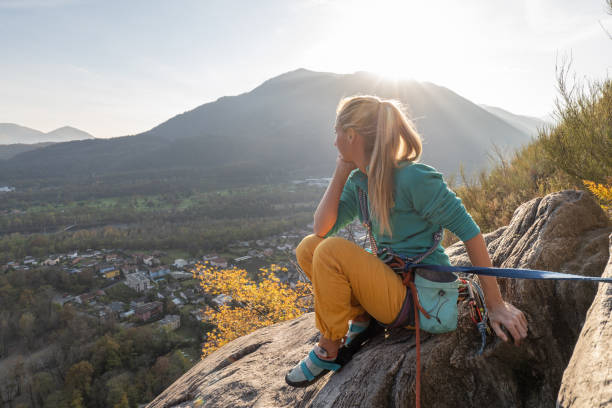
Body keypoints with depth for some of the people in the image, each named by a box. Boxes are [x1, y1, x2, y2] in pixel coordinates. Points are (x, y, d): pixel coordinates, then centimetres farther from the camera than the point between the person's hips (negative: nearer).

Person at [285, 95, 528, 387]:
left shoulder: (412, 178, -21)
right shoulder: (358, 181, 2)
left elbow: (469, 231, -18)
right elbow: (321, 228, -6)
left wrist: (496, 305, -16)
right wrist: (341, 172, -6)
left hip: (417, 296, -8)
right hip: (389, 281, 8)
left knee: (331, 250, -25)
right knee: (307, 249, 2)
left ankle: (328, 351, -7)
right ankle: (361, 316, 5)